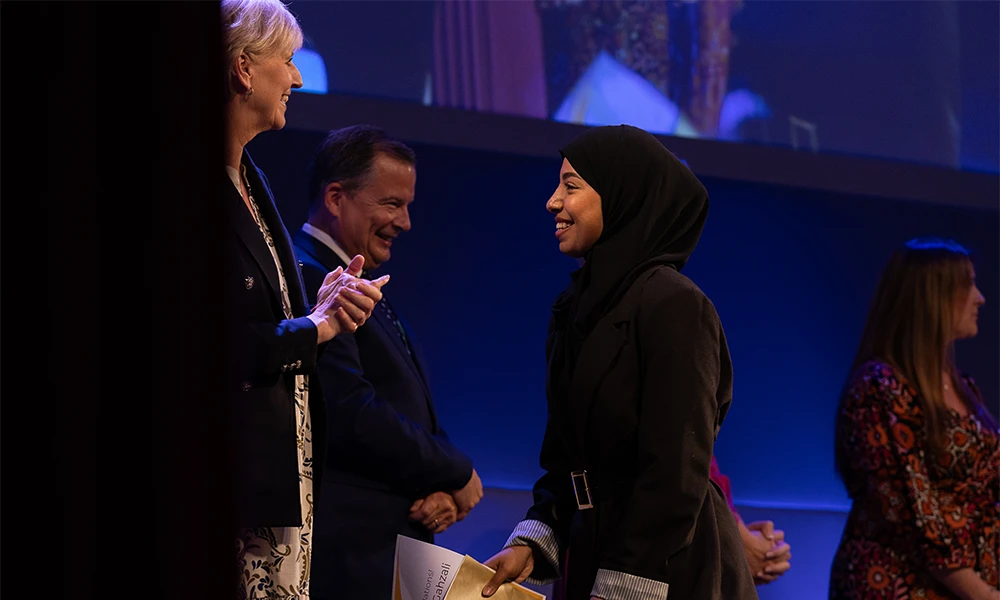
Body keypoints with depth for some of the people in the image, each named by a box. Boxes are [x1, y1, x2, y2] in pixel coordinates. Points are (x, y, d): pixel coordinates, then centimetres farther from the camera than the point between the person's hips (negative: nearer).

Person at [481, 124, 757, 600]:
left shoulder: (672, 304, -15)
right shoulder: (580, 306, 10)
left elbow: (676, 471, -19)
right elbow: (564, 456, 12)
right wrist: (531, 544, -1)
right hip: (593, 554, 8)